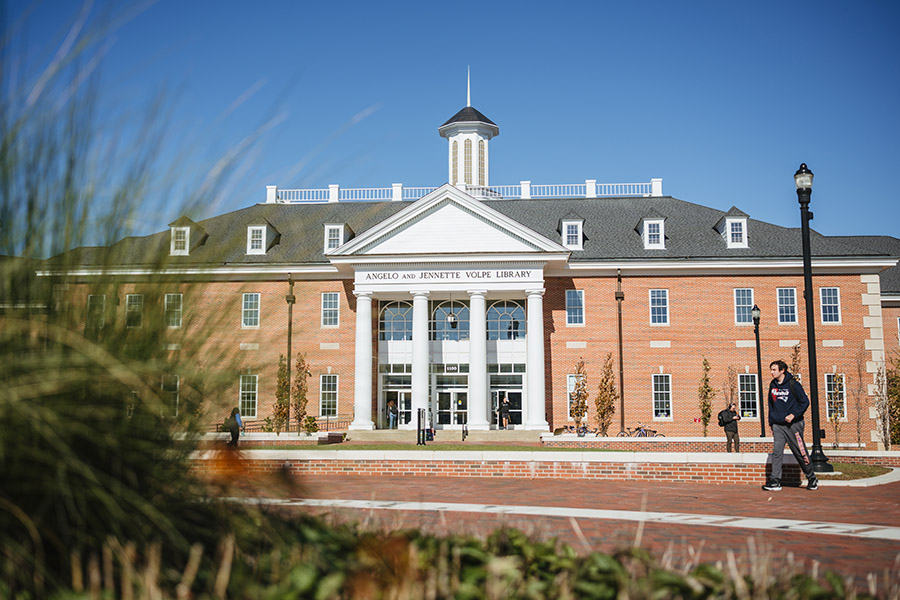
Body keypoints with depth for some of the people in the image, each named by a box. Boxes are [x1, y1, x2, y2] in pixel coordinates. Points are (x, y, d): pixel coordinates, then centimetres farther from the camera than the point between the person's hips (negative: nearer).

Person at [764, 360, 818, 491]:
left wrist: (794, 415, -17)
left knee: (800, 453, 3)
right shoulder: (772, 386, 10)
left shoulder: (793, 384, -7)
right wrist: (771, 423, 15)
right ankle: (775, 481, -7)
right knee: (777, 452, -6)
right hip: (778, 425, 5)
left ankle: (812, 479, 21)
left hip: (793, 424, -5)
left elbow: (805, 402, -7)